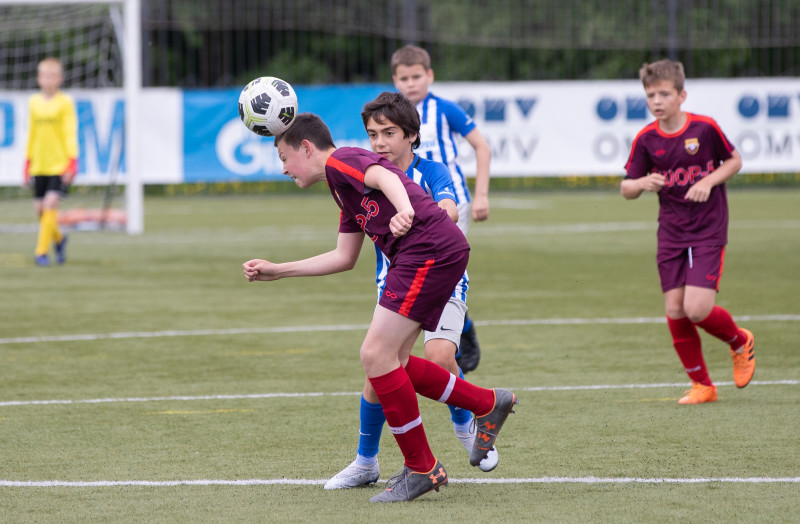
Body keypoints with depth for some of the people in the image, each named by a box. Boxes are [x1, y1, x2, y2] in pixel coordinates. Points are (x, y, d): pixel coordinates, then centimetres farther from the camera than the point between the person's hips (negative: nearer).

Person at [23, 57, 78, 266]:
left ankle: (41, 251, -10)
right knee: (40, 209, 4)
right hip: (39, 166, 4)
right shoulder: (34, 102, 9)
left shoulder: (65, 102, -4)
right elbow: (32, 134, 16)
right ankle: (58, 239, 31)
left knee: (50, 204, -15)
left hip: (60, 164, -4)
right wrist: (28, 165, 16)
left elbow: (70, 134, -6)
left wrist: (72, 162, -14)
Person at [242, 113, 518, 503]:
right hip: (425, 256, 10)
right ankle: (487, 404, 22)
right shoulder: (344, 188, 28)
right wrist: (276, 271, 34)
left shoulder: (340, 160, -2)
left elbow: (383, 176, -23)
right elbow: (344, 258, 32)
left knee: (376, 355, -10)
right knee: (389, 361, 12)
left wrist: (404, 210, -44)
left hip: (431, 249, -10)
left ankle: (421, 469, -3)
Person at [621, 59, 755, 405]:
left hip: (709, 231, -4)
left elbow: (734, 161, 5)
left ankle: (740, 342, 18)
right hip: (671, 233, 4)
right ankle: (702, 385, 15)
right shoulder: (646, 139, -2)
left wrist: (708, 182, -13)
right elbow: (626, 189, 5)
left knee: (697, 309, -14)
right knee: (675, 310, -1)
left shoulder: (705, 128, -10)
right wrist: (641, 184, -19)